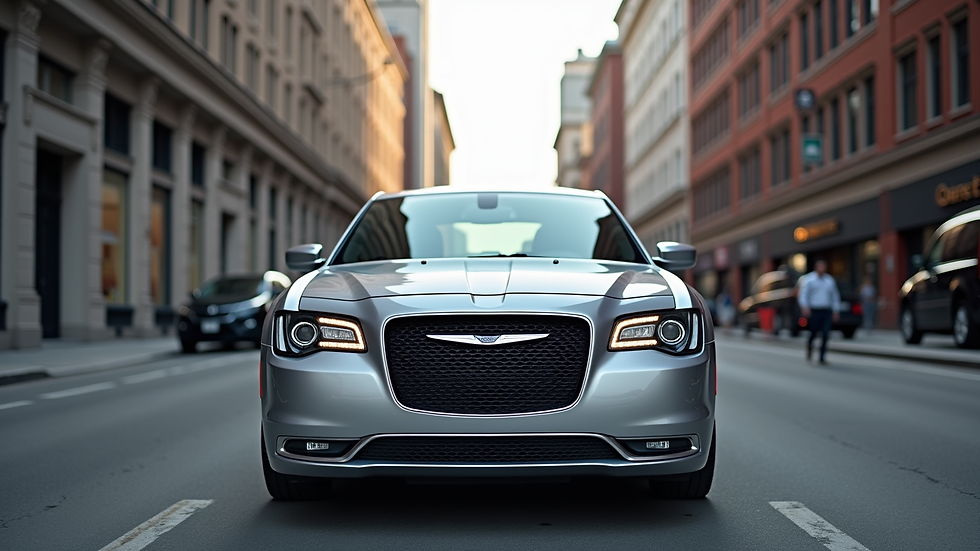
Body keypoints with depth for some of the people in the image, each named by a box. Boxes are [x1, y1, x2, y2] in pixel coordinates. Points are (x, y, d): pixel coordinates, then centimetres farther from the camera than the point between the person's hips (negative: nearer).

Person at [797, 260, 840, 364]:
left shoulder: (830, 280, 12)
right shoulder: (809, 279, 1)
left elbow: (835, 296, 17)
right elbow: (803, 295, -8)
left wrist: (836, 311, 12)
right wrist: (805, 307, -23)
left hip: (826, 312, 3)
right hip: (813, 311, -3)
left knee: (825, 334, -8)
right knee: (814, 333, 2)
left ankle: (822, 357, -2)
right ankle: (809, 346, 36)